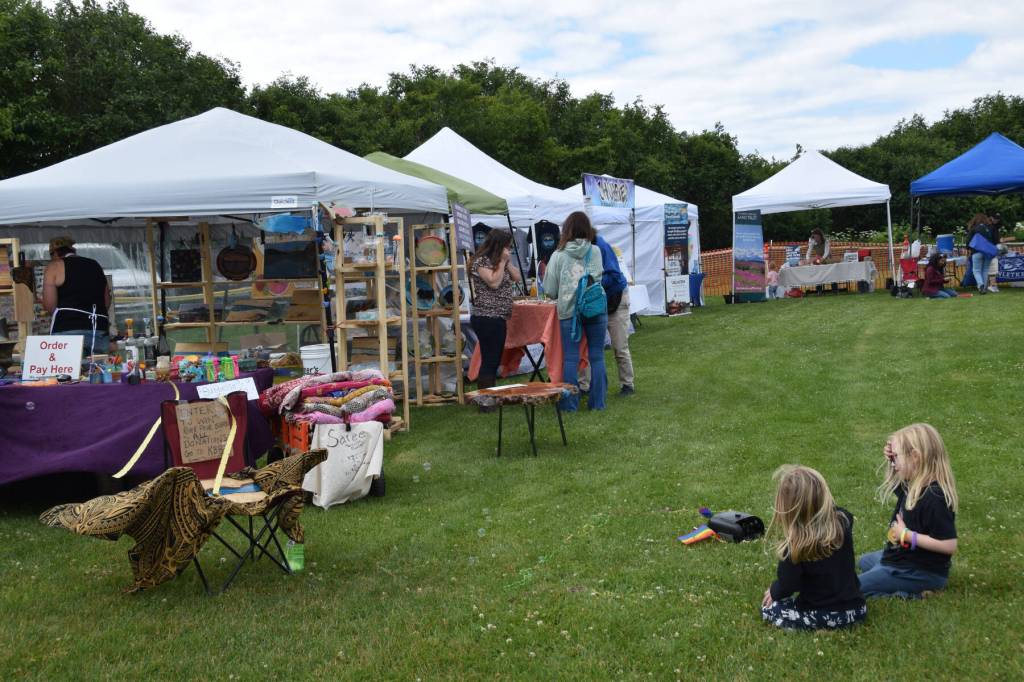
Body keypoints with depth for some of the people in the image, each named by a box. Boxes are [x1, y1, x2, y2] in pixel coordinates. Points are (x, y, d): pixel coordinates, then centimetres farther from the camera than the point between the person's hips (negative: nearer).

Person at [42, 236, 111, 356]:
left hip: (68, 330, -5)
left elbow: (49, 305, 0)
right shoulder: (96, 266, 21)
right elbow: (107, 304, 21)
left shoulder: (54, 266, 6)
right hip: (100, 330, 5)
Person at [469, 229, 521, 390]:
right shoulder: (481, 261, -10)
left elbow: (518, 277, 14)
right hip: (486, 319, -9)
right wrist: (502, 261, -12)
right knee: (489, 360, -10)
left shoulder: (501, 260, 17)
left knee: (495, 360, 11)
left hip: (499, 318, 9)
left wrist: (507, 262, 2)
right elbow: (494, 282, -20)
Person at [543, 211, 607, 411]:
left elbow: (549, 291, 1)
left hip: (568, 311, -1)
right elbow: (599, 277, 11)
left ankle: (570, 403, 8)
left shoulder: (558, 255, -2)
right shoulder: (595, 251, 0)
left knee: (570, 358, 5)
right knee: (597, 356, 8)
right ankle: (597, 402, 12)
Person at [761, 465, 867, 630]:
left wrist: (774, 592, 7)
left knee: (768, 607, 12)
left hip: (820, 616, -6)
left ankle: (820, 627, -3)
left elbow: (787, 585, -14)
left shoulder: (795, 545, -21)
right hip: (855, 610, 6)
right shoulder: (843, 519, -9)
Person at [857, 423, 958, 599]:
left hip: (922, 571, -11)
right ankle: (907, 587, 15)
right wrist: (890, 462, 0)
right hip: (904, 557, 11)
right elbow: (892, 485, 21)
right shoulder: (914, 484, -2)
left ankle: (912, 592, -11)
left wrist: (906, 535, -25)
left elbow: (949, 546, -31)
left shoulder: (934, 497, -30)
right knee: (864, 562, 35)